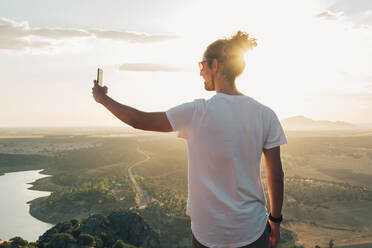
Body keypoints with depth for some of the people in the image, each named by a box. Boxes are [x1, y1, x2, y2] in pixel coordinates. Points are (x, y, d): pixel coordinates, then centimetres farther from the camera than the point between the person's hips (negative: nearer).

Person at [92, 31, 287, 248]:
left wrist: (103, 98, 11)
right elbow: (276, 175, -3)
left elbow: (139, 120, -5)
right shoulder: (265, 115, -7)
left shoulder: (197, 113, -15)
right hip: (253, 230, 2)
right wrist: (275, 220, 11)